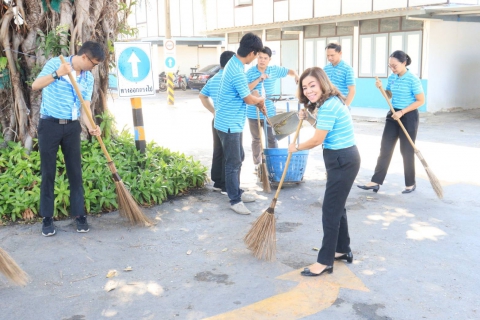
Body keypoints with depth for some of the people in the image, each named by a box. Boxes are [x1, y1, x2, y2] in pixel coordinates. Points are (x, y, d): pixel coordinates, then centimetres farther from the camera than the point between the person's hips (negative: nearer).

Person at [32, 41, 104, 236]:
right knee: (48, 172, 2)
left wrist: (91, 126, -15)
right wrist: (57, 74, -28)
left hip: (72, 127, 4)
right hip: (49, 125, -3)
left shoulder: (88, 78, 6)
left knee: (75, 171, 5)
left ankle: (79, 215, 14)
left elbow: (85, 107, 3)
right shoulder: (55, 63, -6)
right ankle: (47, 218, 11)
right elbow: (35, 85, -15)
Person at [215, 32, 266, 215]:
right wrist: (261, 100, 6)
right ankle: (235, 200, 9)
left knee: (238, 159, 19)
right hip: (229, 124, -10)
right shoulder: (237, 72, -25)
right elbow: (249, 99, -14)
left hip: (233, 123, 10)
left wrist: (258, 103, 15)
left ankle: (237, 192, 31)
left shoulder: (234, 64, 7)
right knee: (233, 163, -1)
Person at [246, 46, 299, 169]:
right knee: (256, 140, 13)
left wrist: (296, 76, -10)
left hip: (269, 112, 0)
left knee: (272, 140, 2)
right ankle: (257, 164, 25)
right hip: (253, 113, 0)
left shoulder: (275, 70, 0)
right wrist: (259, 79, -23)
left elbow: (290, 71, 13)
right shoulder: (250, 72, -5)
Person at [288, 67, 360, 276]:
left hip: (342, 161, -11)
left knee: (330, 210, -4)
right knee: (337, 206, 19)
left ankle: (325, 261, 5)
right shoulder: (329, 102, 12)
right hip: (342, 159, 11)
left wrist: (296, 148, -2)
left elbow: (317, 140, -19)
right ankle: (343, 250, 32)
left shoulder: (328, 105, -21)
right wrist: (308, 119, 11)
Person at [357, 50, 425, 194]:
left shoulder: (413, 79, -15)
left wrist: (402, 112, -19)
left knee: (406, 151, 3)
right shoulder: (391, 78, 4)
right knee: (385, 148, 3)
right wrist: (381, 88, -4)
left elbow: (421, 101, -14)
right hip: (393, 115, 6)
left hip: (408, 117, -6)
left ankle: (410, 183, 19)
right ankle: (376, 182, 5)